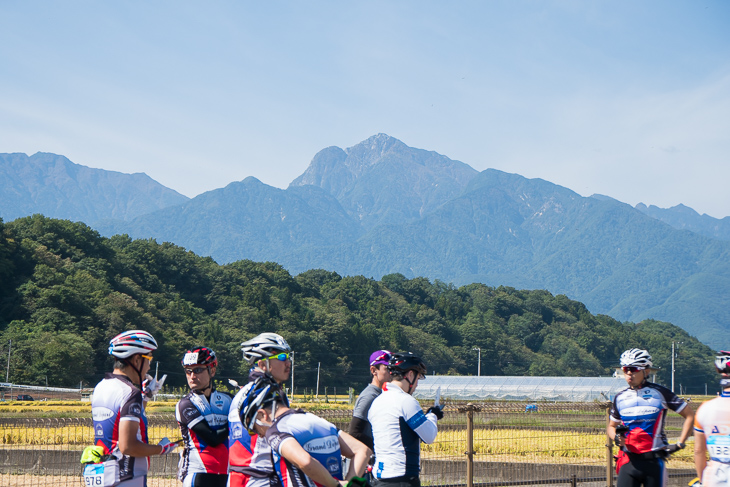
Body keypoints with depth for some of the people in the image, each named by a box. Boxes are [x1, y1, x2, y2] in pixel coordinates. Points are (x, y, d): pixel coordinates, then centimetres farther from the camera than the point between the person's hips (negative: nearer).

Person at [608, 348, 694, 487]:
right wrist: (616, 438, -2)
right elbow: (611, 426, 21)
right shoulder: (620, 398, 9)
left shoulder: (660, 393, -1)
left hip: (654, 461, -2)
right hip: (629, 461, 2)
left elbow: (689, 415, 4)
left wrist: (680, 443, -2)